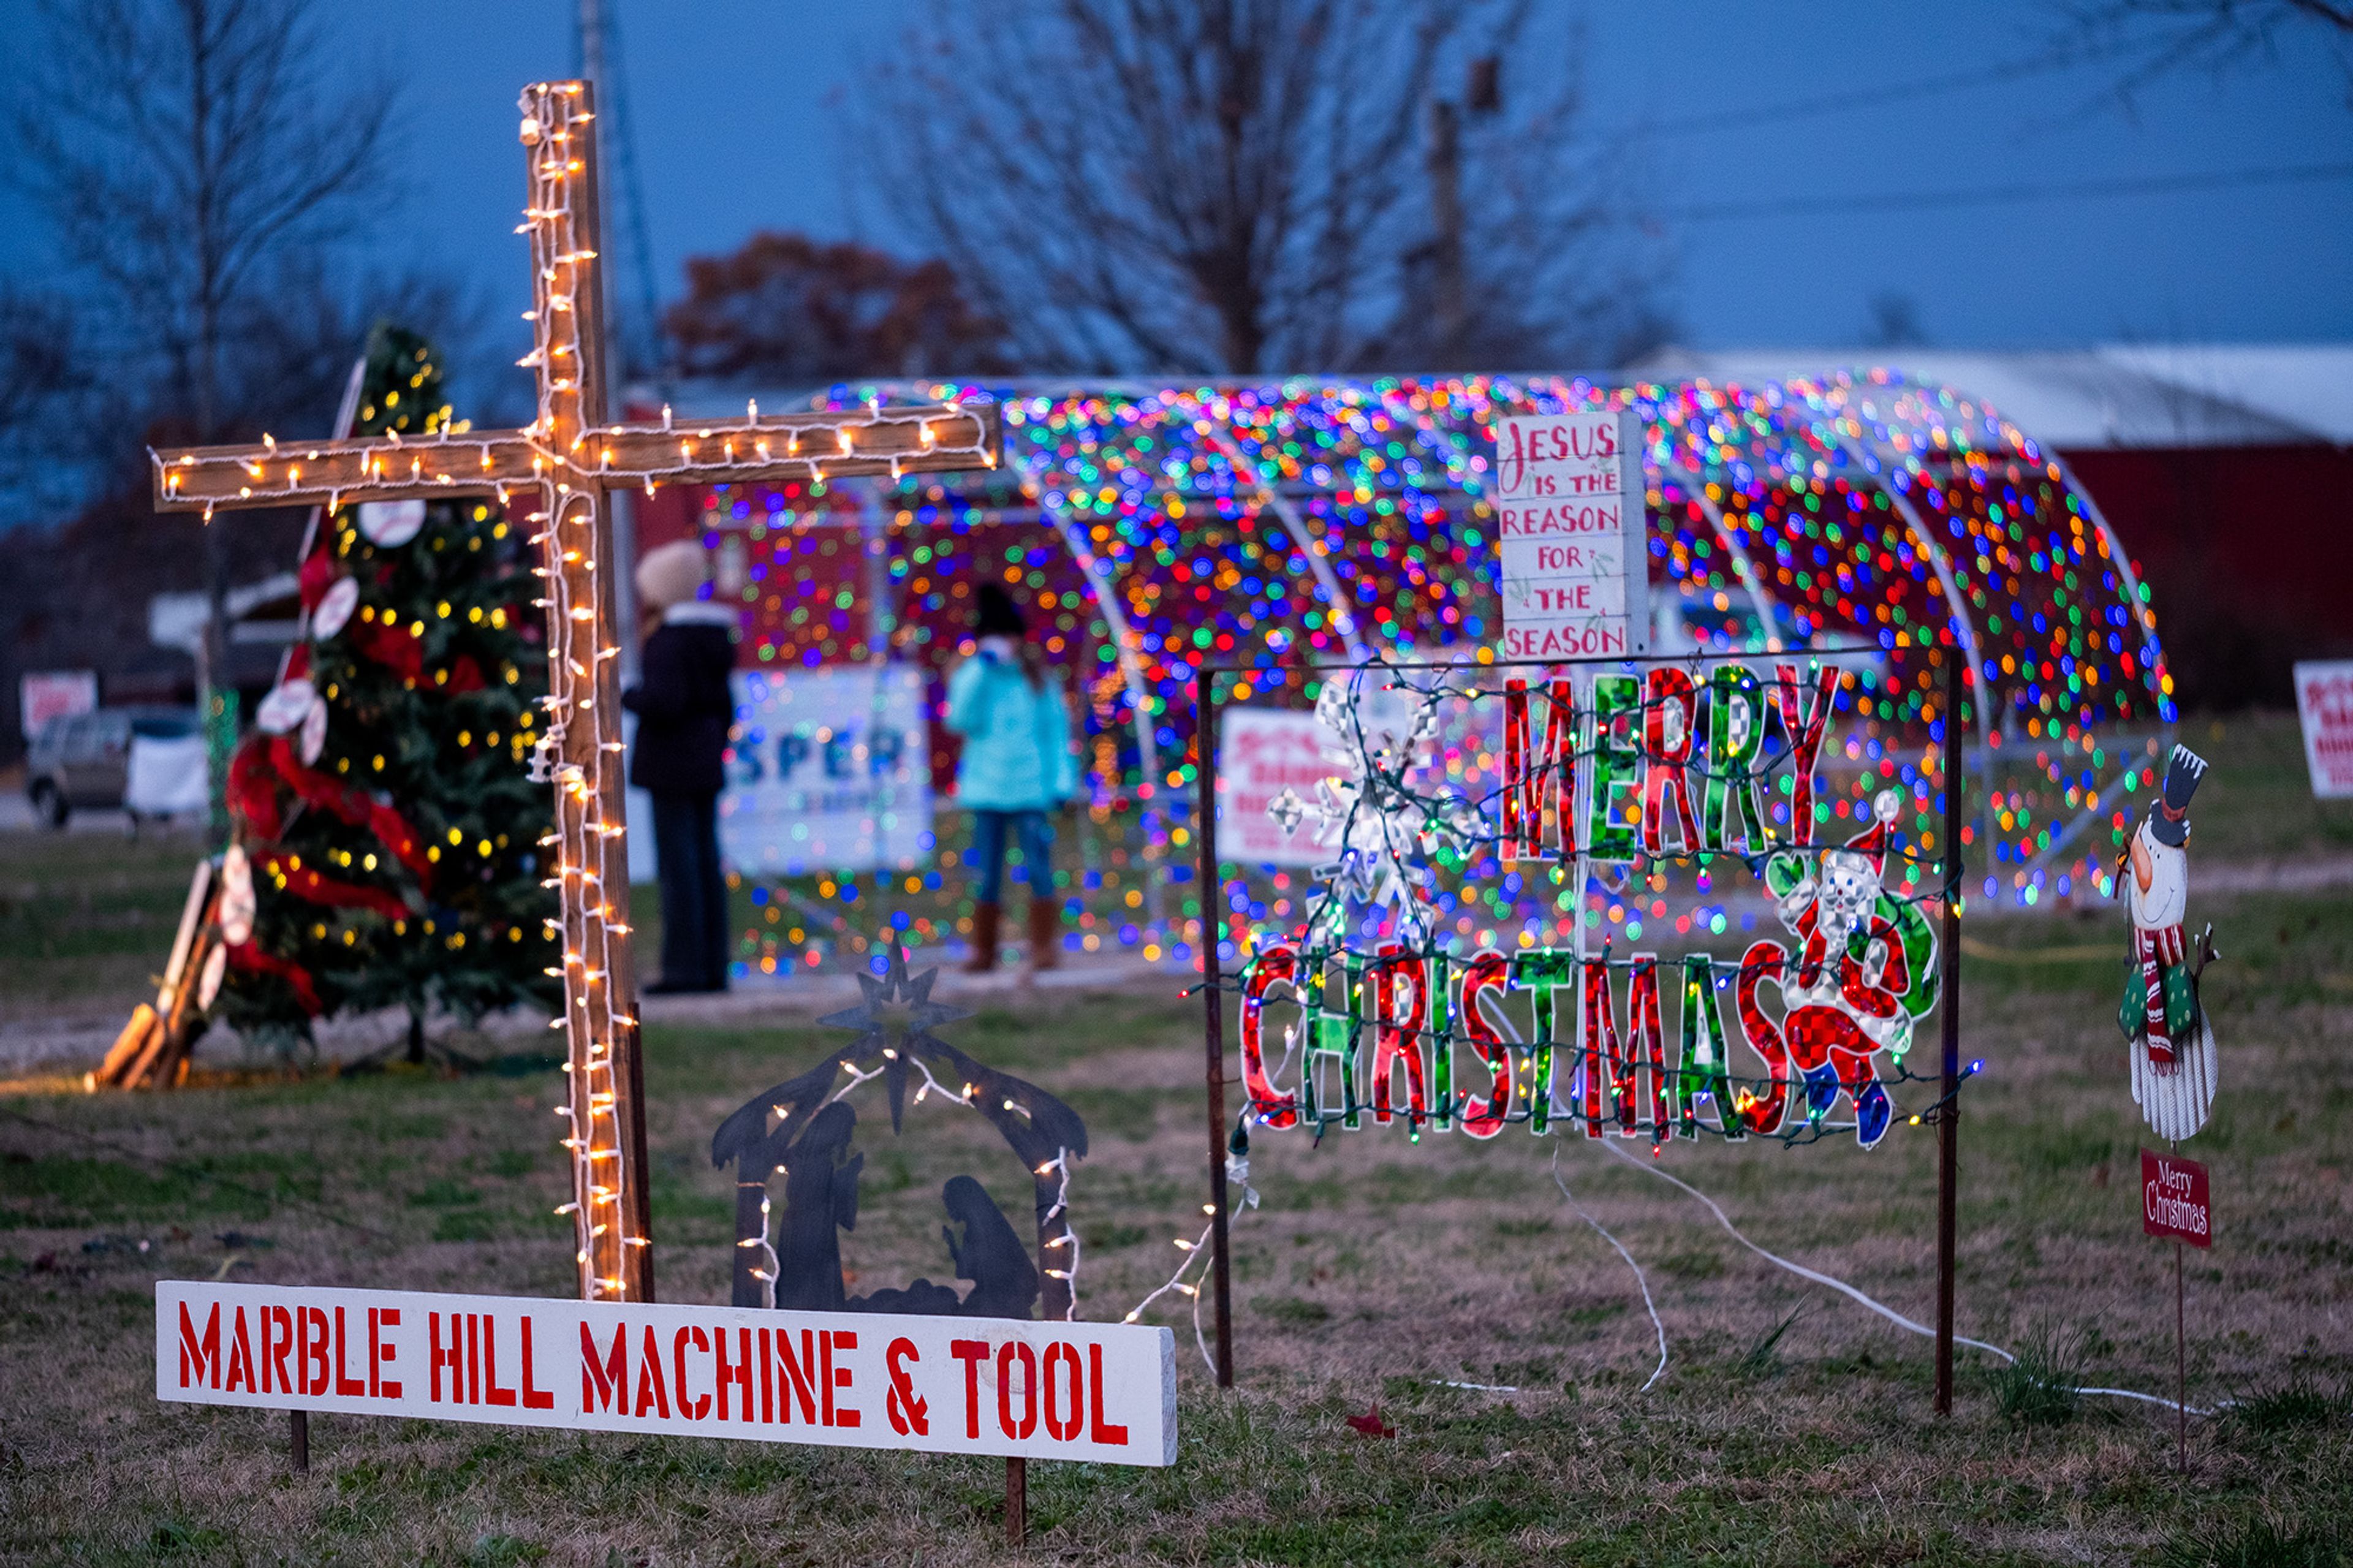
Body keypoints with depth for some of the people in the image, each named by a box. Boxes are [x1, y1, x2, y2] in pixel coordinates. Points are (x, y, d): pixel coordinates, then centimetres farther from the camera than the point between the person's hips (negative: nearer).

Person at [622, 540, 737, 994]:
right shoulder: (713, 634, 12)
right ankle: (713, 965, 9)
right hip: (705, 762, 8)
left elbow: (665, 701, -23)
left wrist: (629, 696, -5)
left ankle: (685, 966, -8)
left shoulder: (669, 638, -14)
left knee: (678, 863, -7)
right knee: (706, 860, 8)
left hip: (670, 759, -8)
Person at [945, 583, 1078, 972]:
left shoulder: (1039, 681, 8)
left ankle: (1044, 947, -1)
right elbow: (962, 720, -11)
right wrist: (982, 667, -13)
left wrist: (1061, 781, 1)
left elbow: (1056, 732, 10)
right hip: (985, 790, 0)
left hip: (1030, 790, 0)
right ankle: (984, 951, 9)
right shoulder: (970, 677, 6)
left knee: (1038, 869, -6)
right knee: (987, 875, 3)